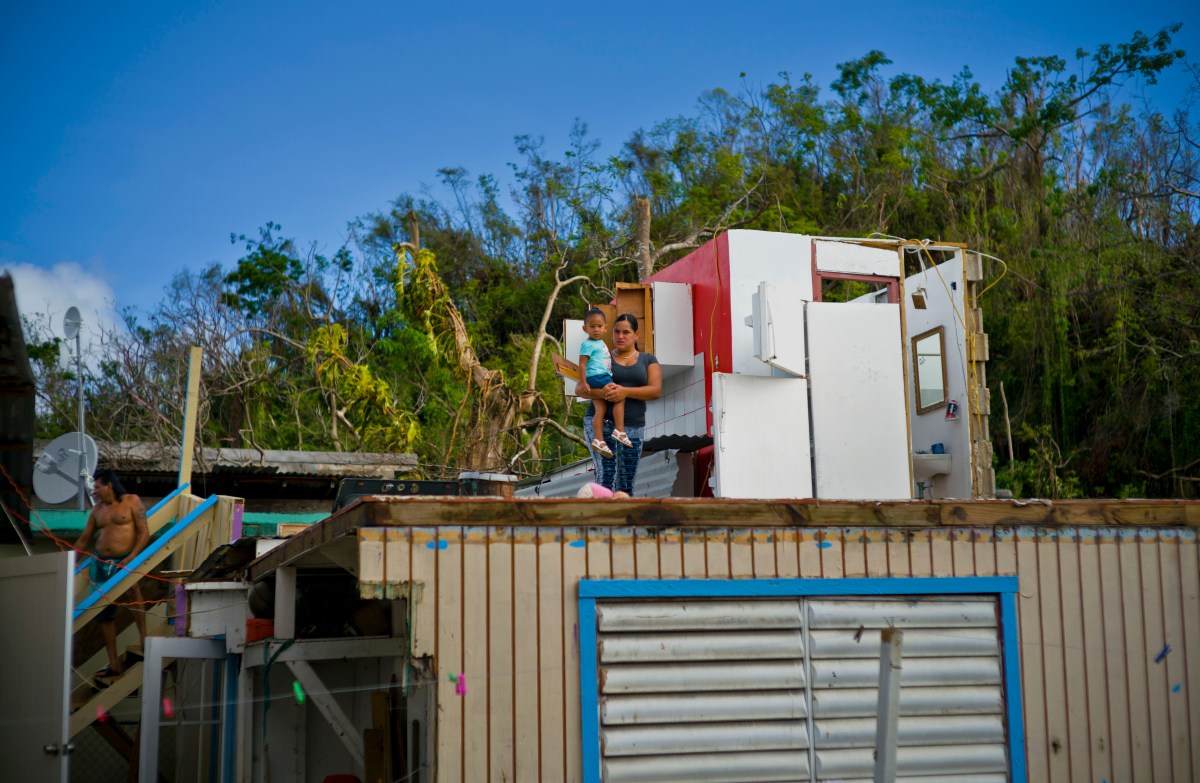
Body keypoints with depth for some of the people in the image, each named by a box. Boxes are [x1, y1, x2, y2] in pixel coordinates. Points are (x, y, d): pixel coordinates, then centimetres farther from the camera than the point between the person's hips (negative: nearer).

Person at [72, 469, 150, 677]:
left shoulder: (132, 502, -3)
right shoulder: (97, 510, 12)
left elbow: (144, 533, -9)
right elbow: (84, 539, 18)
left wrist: (131, 557, -20)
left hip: (126, 560, -6)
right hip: (101, 563, 6)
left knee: (133, 587, -36)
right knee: (104, 613, 4)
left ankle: (144, 640, -35)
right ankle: (114, 663, 10)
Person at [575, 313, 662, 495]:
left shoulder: (648, 360, 13)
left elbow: (656, 390, -3)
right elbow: (579, 389, 3)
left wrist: (625, 392, -18)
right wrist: (600, 392, -19)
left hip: (633, 427, 2)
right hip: (601, 423, -2)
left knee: (627, 482, 2)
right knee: (607, 472, -18)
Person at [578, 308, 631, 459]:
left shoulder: (601, 343, 21)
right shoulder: (588, 344, -7)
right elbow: (582, 364, -13)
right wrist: (584, 383, -18)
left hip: (603, 378, 9)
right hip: (597, 378, -9)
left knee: (600, 409, 2)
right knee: (619, 397, -11)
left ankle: (598, 440, -3)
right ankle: (619, 430, -14)